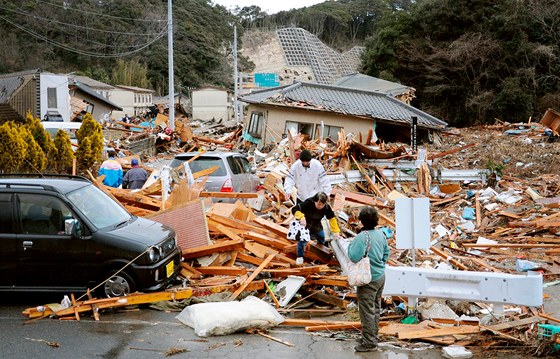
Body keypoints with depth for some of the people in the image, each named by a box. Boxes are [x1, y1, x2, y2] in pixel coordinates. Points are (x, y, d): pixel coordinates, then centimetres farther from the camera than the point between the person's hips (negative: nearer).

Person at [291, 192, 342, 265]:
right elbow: (295, 209, -33)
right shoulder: (308, 203, -34)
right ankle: (300, 257, -1)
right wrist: (301, 217, -50)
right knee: (302, 239, -22)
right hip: (304, 225, -4)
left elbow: (332, 218, -14)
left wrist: (336, 231, -18)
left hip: (316, 226, 4)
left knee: (322, 240, 13)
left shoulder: (327, 207, -23)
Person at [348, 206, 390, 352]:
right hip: (381, 276, 9)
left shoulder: (362, 237, -23)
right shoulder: (380, 234, 2)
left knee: (367, 310, 0)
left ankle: (369, 343, 6)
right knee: (375, 308, 20)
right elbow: (386, 252, 13)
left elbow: (354, 257, -27)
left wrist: (350, 246, -10)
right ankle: (374, 336, 33)